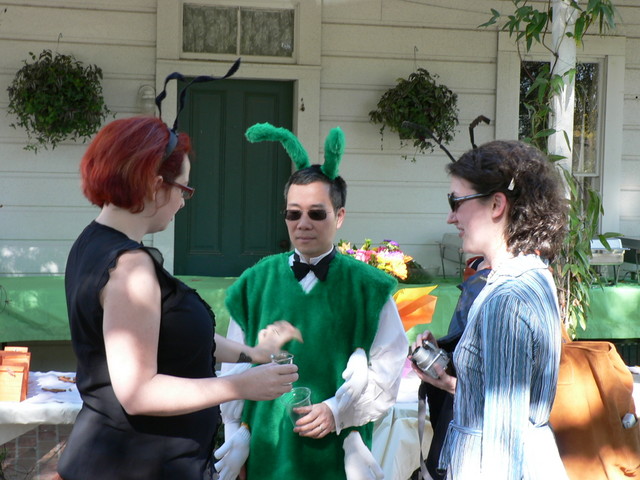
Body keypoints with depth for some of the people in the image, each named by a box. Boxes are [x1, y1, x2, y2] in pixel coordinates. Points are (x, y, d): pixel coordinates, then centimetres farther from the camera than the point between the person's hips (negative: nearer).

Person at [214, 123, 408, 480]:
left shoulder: (367, 287, -3)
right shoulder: (256, 283, 2)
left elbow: (387, 370, -4)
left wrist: (338, 411, -14)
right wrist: (237, 437, 1)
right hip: (266, 451, 2)